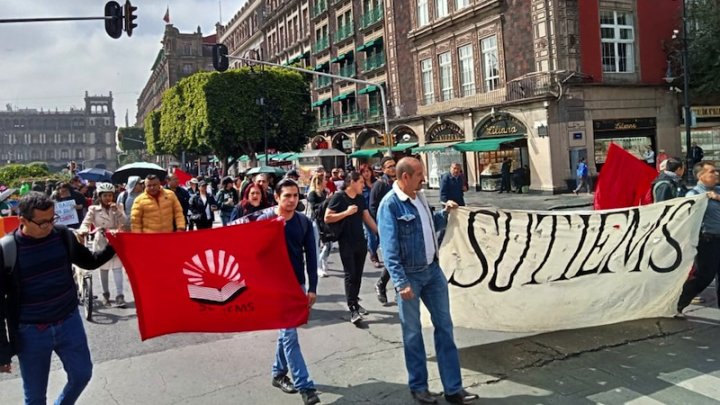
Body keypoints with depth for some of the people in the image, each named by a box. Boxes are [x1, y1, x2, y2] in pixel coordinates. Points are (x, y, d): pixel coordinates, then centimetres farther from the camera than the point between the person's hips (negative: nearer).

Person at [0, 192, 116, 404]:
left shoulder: (62, 235, -6)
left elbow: (90, 262, 11)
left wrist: (112, 246, -10)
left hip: (69, 322, 3)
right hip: (31, 332, -3)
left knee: (82, 373, 15)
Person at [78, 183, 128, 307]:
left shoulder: (117, 208, 5)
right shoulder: (94, 209, 1)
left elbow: (124, 222, -6)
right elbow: (86, 222, -9)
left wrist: (117, 210, -18)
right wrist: (83, 231, -30)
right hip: (101, 242, 0)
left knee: (117, 269, -8)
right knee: (104, 270, 10)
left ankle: (119, 296, -9)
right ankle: (105, 295, 23)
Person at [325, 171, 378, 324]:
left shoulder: (361, 198, 9)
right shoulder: (338, 197, -10)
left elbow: (367, 218, 14)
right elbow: (327, 218, -14)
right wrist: (347, 212, -18)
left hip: (360, 241, 6)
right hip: (346, 243, -6)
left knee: (358, 274, 11)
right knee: (350, 275, -7)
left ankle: (355, 302, 25)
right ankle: (353, 310, -7)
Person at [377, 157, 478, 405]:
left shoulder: (419, 196, 6)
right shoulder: (390, 204, -17)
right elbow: (389, 249, -20)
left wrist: (445, 213, 5)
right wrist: (401, 282, -24)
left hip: (433, 269, 7)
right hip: (410, 275, -7)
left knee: (444, 326, 10)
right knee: (412, 333, 8)